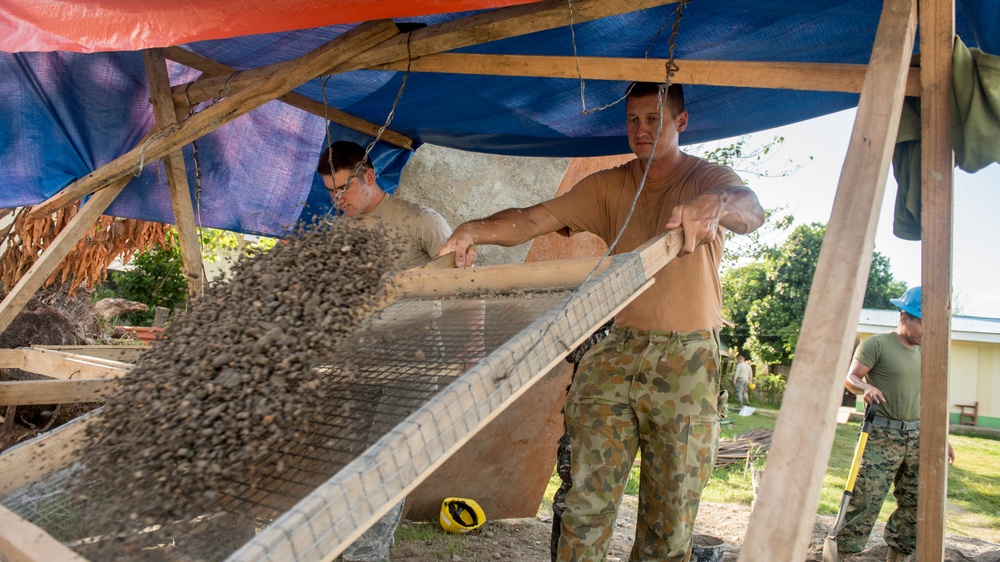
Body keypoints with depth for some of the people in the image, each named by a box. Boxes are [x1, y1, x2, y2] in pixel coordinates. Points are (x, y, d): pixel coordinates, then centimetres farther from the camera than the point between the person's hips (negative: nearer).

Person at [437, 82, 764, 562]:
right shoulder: (609, 186, 10)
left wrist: (714, 204, -44)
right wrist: (476, 230, -22)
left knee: (671, 510, 4)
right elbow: (536, 219, -3)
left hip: (687, 361, -2)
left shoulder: (708, 178, 3)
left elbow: (752, 211, -20)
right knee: (589, 497, -4)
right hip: (617, 352, 2)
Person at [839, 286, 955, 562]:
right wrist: (866, 387, -35)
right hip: (881, 436, -7)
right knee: (866, 499, -11)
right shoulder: (876, 344, -5)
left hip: (916, 437, 7)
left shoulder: (922, 353, 17)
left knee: (914, 502, 8)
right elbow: (850, 378, -13)